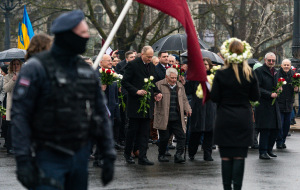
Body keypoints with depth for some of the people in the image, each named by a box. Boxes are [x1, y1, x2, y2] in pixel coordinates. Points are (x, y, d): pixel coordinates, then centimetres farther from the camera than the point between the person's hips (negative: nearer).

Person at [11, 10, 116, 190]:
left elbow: (101, 114, 15)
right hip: (49, 158, -6)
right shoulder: (37, 68, -8)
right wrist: (23, 160, -18)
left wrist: (109, 156, 9)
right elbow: (20, 115, -12)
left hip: (81, 155, 6)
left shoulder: (88, 71, 11)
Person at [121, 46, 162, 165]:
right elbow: (124, 82, -9)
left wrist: (157, 93, 5)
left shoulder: (152, 66, 13)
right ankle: (127, 153, 19)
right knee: (133, 129, 2)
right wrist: (136, 91, -19)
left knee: (145, 132, 3)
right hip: (135, 103, -6)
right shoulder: (133, 65, -7)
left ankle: (142, 157, 4)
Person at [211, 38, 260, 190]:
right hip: (243, 121, 1)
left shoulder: (221, 74, -9)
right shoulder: (250, 74, -4)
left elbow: (214, 98, -8)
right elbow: (255, 97, 2)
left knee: (226, 157, 6)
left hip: (225, 121, -1)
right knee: (239, 157, 3)